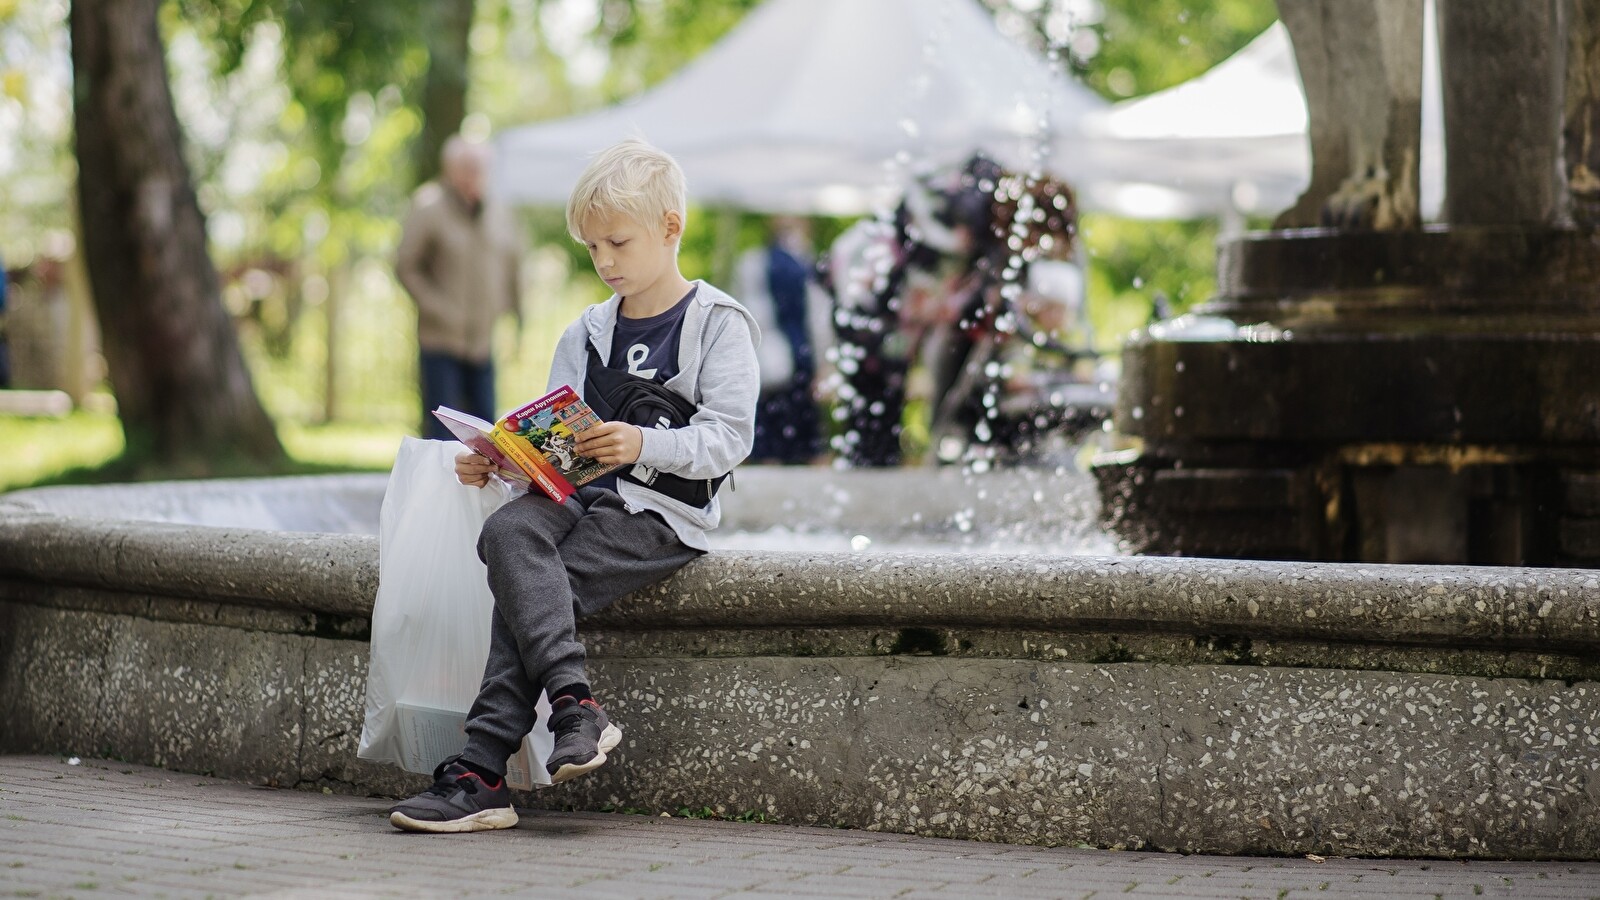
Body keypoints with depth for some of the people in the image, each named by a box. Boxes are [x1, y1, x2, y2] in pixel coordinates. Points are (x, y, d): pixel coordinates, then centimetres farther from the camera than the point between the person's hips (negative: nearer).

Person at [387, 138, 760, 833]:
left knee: (523, 589, -25)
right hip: (583, 492, 6)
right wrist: (497, 461, -4)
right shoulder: (587, 333, 20)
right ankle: (574, 705, -34)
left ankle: (481, 771, -25)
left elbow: (728, 438, -10)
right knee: (509, 531, -28)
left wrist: (646, 445, -26)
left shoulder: (718, 325, 0)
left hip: (665, 510, -6)